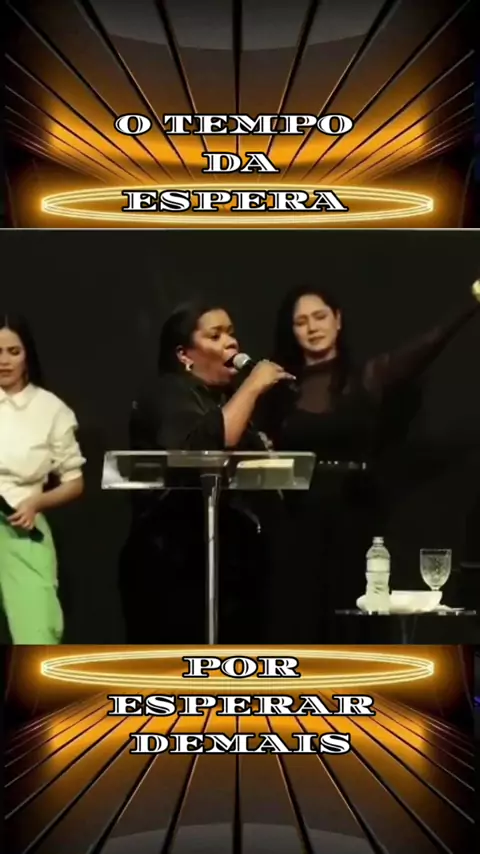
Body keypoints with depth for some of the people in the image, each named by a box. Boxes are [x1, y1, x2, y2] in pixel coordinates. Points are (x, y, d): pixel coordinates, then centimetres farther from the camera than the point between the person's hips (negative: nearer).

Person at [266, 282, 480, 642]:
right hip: (301, 521, 1)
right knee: (303, 627, 2)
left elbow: (426, 348, -14)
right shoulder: (281, 390, 7)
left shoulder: (368, 377, 1)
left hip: (356, 517, -1)